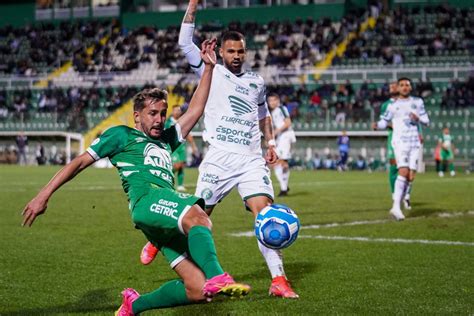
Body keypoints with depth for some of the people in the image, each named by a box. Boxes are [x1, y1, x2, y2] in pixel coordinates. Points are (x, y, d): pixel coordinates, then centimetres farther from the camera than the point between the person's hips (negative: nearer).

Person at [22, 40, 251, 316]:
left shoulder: (166, 140, 35)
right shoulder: (121, 135, 20)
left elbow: (195, 110, 33)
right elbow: (80, 162, 17)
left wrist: (208, 67, 29)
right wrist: (44, 195, 11)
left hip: (169, 221, 7)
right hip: (147, 199, -7)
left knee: (198, 291, -9)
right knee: (197, 216, -39)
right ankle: (216, 278, -63)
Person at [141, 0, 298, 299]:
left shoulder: (257, 81, 17)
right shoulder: (211, 72, 6)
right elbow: (185, 43, -4)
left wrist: (271, 142, 19)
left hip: (252, 160, 3)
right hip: (219, 159, -2)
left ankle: (278, 280, -13)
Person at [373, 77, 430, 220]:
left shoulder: (417, 102, 13)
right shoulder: (393, 105, 6)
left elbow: (426, 120, 13)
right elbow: (384, 121, 7)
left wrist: (418, 118, -9)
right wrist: (377, 125, -15)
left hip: (414, 143, 4)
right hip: (400, 142, -4)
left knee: (410, 177, -1)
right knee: (403, 171, -21)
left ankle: (397, 206, 11)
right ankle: (396, 207, -24)